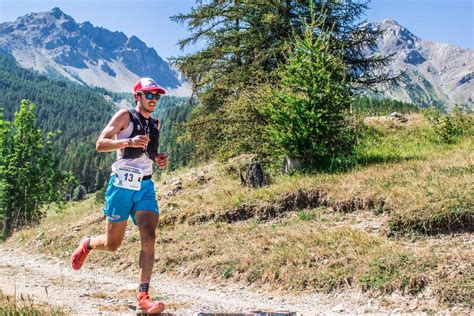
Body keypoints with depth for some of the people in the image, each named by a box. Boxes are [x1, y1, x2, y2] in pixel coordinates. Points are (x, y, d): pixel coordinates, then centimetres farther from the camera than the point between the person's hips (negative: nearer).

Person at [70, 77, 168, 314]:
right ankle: (87, 244, 42)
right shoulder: (125, 116, -3)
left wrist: (159, 160, 9)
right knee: (112, 244, 7)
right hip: (122, 185, -4)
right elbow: (100, 145, -13)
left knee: (149, 239, -14)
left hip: (146, 187, 4)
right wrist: (129, 141, -28)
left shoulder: (155, 124, 16)